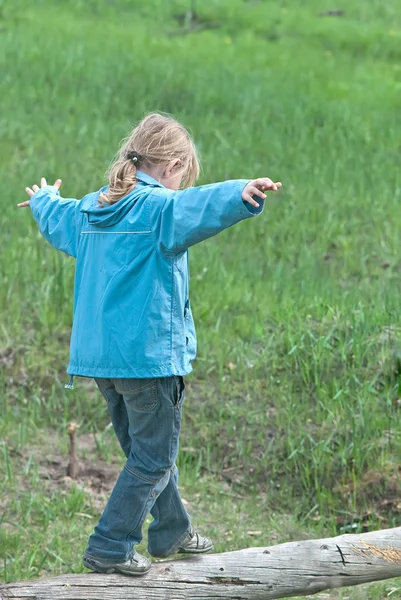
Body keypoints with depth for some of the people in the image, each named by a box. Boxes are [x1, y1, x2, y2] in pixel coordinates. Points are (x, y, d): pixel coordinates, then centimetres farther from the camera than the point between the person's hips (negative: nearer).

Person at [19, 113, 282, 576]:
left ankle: (172, 533, 35)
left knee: (145, 448, 21)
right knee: (153, 457, 2)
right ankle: (109, 549, 1)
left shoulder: (87, 210, 12)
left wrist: (44, 200, 59)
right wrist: (243, 194, -55)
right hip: (148, 354, -8)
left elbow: (54, 220, 36)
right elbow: (201, 205, -36)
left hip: (97, 351, 8)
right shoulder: (160, 208, -13)